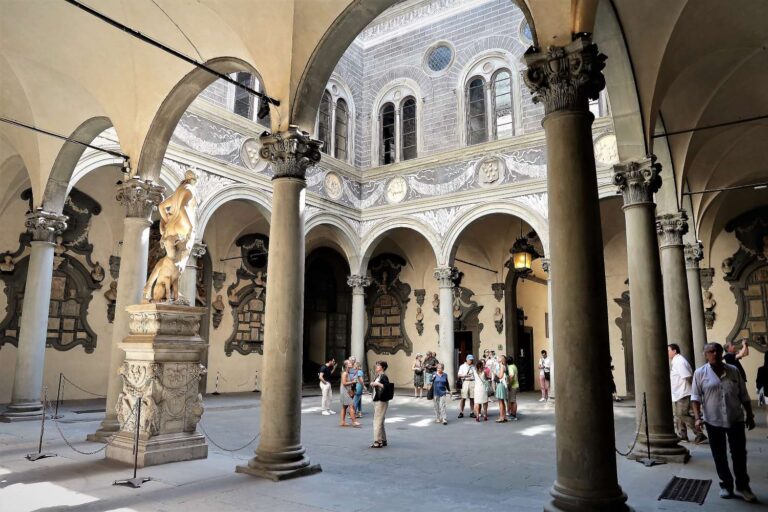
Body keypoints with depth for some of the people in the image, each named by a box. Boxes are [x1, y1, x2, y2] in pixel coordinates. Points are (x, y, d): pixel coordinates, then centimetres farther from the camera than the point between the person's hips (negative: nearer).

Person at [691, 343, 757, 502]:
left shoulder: (734, 371, 3)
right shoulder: (700, 373, -4)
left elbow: (744, 396, 9)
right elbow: (696, 397, -5)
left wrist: (750, 415, 8)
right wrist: (698, 417, -13)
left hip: (735, 420, 2)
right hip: (713, 421, -2)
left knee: (739, 454, 8)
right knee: (719, 456, 8)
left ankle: (743, 485, 25)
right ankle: (726, 485, 23)